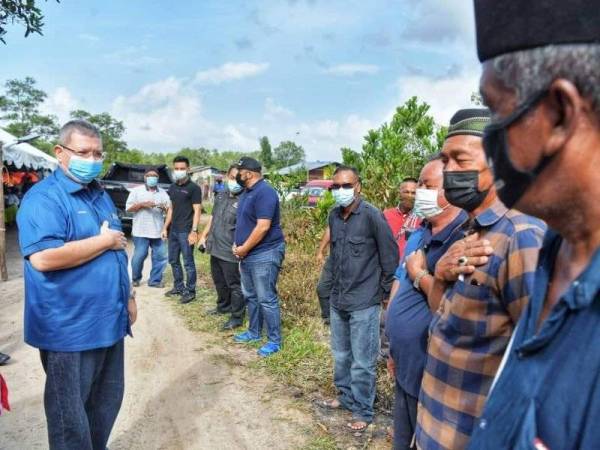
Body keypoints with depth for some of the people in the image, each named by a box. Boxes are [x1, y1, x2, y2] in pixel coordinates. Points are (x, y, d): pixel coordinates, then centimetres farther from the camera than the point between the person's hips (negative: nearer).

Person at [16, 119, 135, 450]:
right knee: (70, 417, 9)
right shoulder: (44, 198, -15)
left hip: (109, 322, 8)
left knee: (107, 404, 22)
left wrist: (128, 294, 15)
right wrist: (104, 240, -19)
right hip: (70, 329, -8)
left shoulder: (100, 195, 12)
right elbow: (43, 258, -30)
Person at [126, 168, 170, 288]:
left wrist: (165, 208, -13)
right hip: (141, 231, -3)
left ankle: (155, 280, 14)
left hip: (158, 231, 3)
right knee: (139, 256, 0)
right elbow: (128, 208, 0)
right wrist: (142, 204, -15)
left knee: (160, 256, 2)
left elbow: (170, 209, 11)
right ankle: (135, 279, 21)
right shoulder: (136, 191, 5)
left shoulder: (162, 193, 14)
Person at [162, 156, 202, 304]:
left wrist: (194, 231, -18)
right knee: (173, 260, 14)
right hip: (173, 230, 7)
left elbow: (197, 211, -11)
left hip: (186, 231, -7)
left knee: (188, 262, -1)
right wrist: (165, 227, 13)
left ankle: (190, 291, 8)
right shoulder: (172, 187, 13)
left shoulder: (194, 188, -8)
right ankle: (178, 286, 28)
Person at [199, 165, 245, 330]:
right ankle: (224, 306, 43)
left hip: (230, 251, -8)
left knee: (234, 284, 1)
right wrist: (204, 236, 20)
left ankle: (237, 318, 13)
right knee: (219, 281, 23)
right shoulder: (221, 195, 10)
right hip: (215, 248, 8)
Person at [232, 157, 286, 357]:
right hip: (247, 254, 10)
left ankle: (274, 341, 7)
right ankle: (254, 332, 33)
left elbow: (262, 227, -25)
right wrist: (237, 244, 5)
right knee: (250, 296, 18)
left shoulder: (264, 192, -19)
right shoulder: (248, 192, 13)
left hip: (264, 254, -10)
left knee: (266, 299, -4)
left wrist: (244, 249, -16)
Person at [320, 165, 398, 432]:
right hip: (337, 300, 6)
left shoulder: (372, 216, -15)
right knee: (341, 355, 20)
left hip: (364, 303, -6)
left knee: (362, 361, 4)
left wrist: (383, 292, -4)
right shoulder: (333, 216, 5)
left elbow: (390, 257, -10)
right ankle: (345, 396, 39)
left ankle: (362, 412, 21)